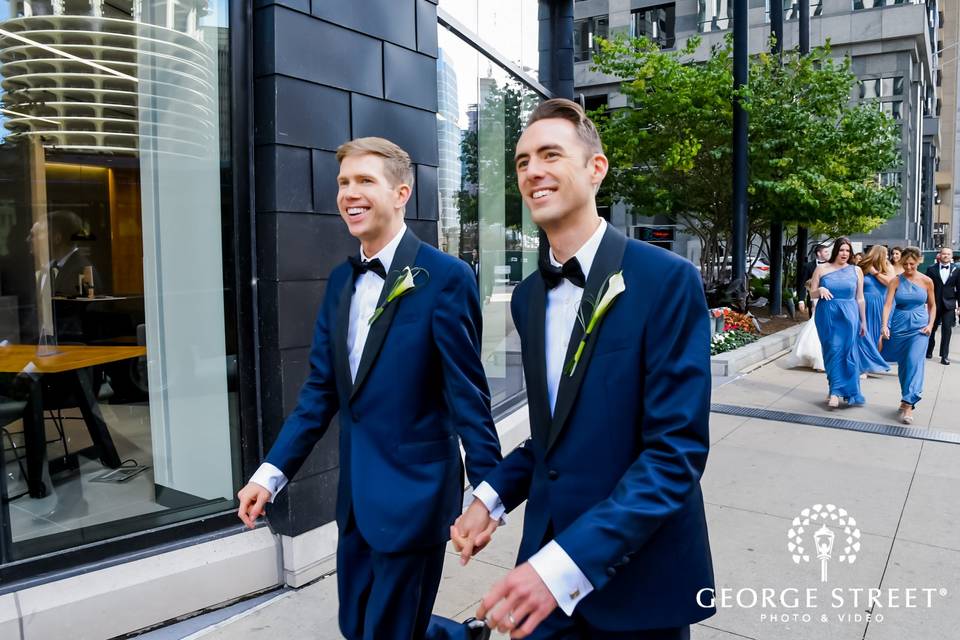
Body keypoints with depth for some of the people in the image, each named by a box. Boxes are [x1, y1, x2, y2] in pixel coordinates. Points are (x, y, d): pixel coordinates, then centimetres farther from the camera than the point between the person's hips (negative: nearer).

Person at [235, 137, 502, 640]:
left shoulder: (444, 277, -15)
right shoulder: (341, 280, 6)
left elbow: (467, 395, -15)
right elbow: (321, 388, 7)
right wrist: (271, 472, 3)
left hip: (413, 495, -7)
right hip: (354, 496, 7)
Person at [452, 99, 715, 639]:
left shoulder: (667, 280, -16)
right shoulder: (529, 295, 4)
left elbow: (677, 451, -21)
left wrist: (565, 564, -26)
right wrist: (492, 495, -1)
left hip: (638, 575, -4)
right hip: (548, 558, 5)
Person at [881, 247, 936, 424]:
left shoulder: (926, 281, 1)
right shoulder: (896, 281, -2)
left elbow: (932, 305, 11)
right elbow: (888, 304, -10)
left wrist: (930, 325, -1)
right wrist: (885, 325, -22)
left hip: (919, 327, -1)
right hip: (899, 326, 1)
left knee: (914, 362, -13)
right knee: (903, 364, 10)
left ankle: (908, 404, -14)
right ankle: (906, 398, 27)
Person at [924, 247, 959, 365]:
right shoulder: (932, 269, -1)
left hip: (949, 304, 0)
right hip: (934, 303, 0)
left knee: (947, 330, -1)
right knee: (931, 328, 11)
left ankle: (944, 355, 6)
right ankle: (928, 351, 25)